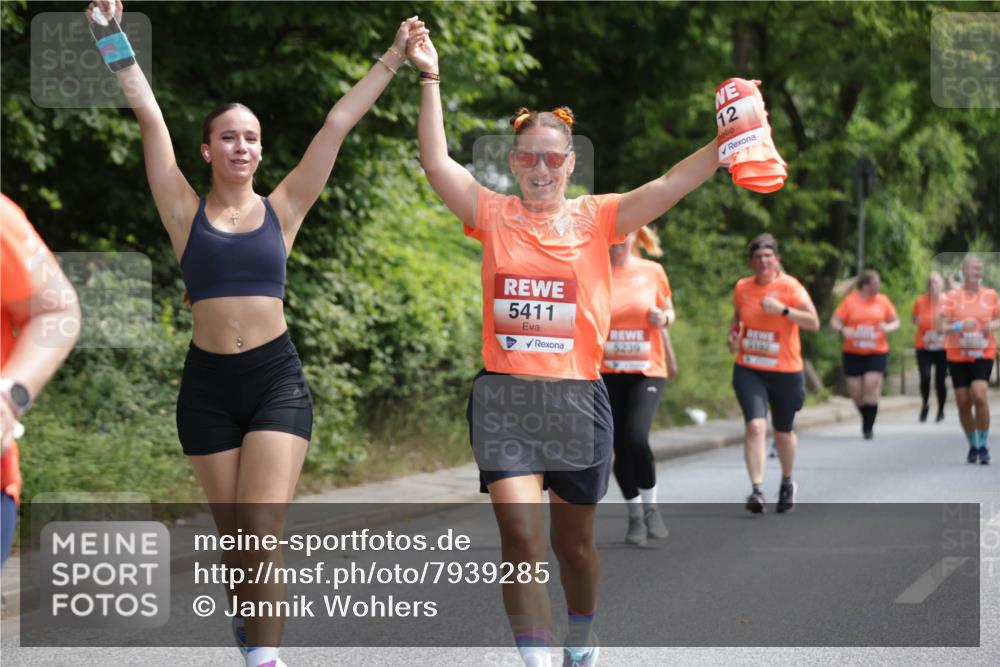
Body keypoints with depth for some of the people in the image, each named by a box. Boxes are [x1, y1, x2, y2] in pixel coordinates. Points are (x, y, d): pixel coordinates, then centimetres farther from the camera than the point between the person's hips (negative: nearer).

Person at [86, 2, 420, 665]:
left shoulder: (281, 210, 5)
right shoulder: (187, 214, 4)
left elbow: (337, 126, 4)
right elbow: (150, 117, 1)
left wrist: (393, 60, 6)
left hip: (277, 379, -1)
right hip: (208, 385, 1)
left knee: (264, 531, -12)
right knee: (233, 536, 8)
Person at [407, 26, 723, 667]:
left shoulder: (597, 218, 3)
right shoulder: (494, 216, 4)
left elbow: (674, 183, -6)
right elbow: (437, 162, -6)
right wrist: (430, 78, -12)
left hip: (577, 397, 1)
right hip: (503, 397, -1)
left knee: (573, 542, 15)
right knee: (521, 539, -10)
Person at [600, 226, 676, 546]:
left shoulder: (652, 271, 2)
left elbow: (669, 312, 15)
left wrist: (663, 318, -7)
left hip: (647, 372, -1)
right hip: (607, 373, 1)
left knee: (636, 438, -20)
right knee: (620, 447, 0)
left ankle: (650, 508, 1)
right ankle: (634, 515, 20)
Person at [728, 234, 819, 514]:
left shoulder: (790, 286, -9)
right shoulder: (742, 287, 3)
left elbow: (814, 323, -15)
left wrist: (783, 310, -27)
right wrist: (733, 333, 1)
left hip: (785, 371, -1)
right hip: (748, 370, 1)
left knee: (783, 432, 14)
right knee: (755, 426, -18)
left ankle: (787, 483, 39)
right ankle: (757, 490, -24)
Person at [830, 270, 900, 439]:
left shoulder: (883, 301, 4)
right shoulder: (850, 301, -1)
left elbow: (896, 321, 12)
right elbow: (834, 322, 0)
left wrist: (888, 327, -11)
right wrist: (843, 330, -22)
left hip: (877, 353, 0)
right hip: (853, 353, 0)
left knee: (871, 387, -14)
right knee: (856, 392, 2)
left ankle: (868, 427, -6)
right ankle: (866, 419, 31)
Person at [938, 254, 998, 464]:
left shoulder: (991, 295, 2)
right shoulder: (952, 297, -2)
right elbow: (940, 326, -3)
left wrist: (993, 326, -7)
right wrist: (959, 326, -21)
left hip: (983, 354, -1)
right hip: (957, 355, 1)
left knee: (979, 395, -20)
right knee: (963, 402, 2)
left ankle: (983, 445, -7)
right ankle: (973, 446, 21)